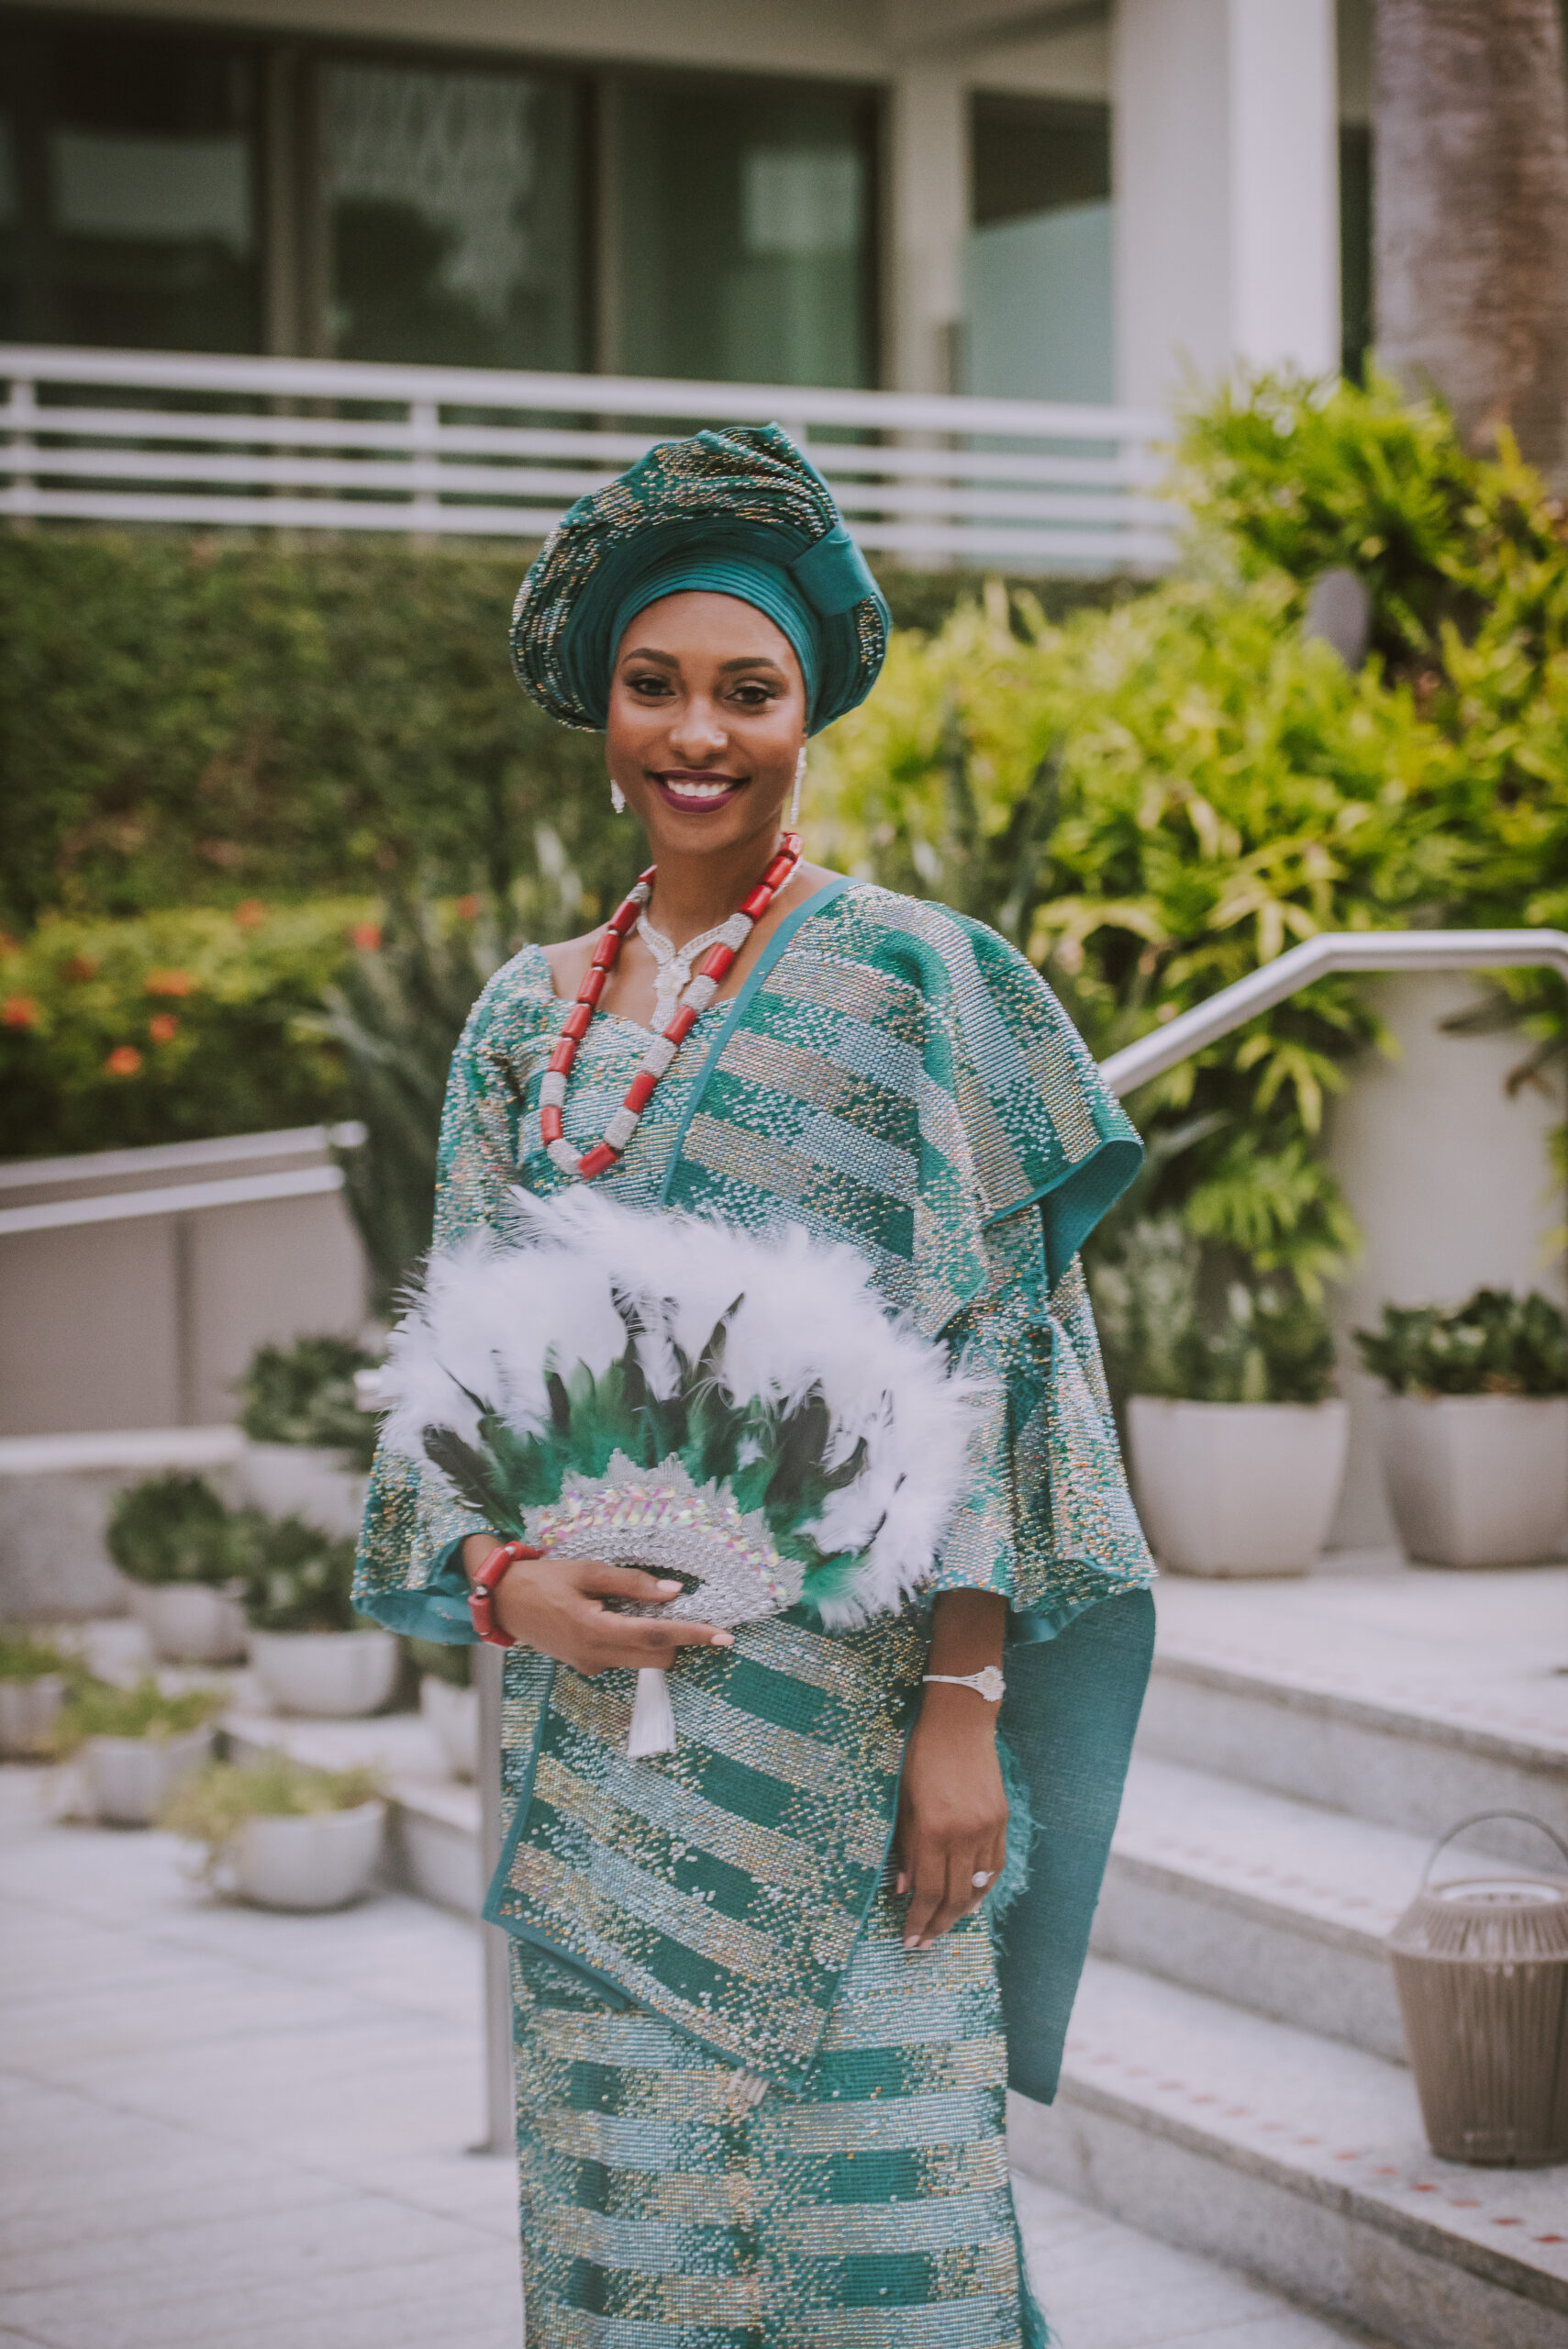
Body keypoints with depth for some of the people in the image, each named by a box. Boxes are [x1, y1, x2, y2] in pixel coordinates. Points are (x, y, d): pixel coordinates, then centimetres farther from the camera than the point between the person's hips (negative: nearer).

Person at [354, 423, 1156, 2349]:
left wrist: (965, 1706, -13)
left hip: (836, 1722, -4)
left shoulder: (911, 982, -2)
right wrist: (505, 1581, -9)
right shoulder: (528, 1017, 12)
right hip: (595, 1721, 4)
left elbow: (995, 1356, -6)